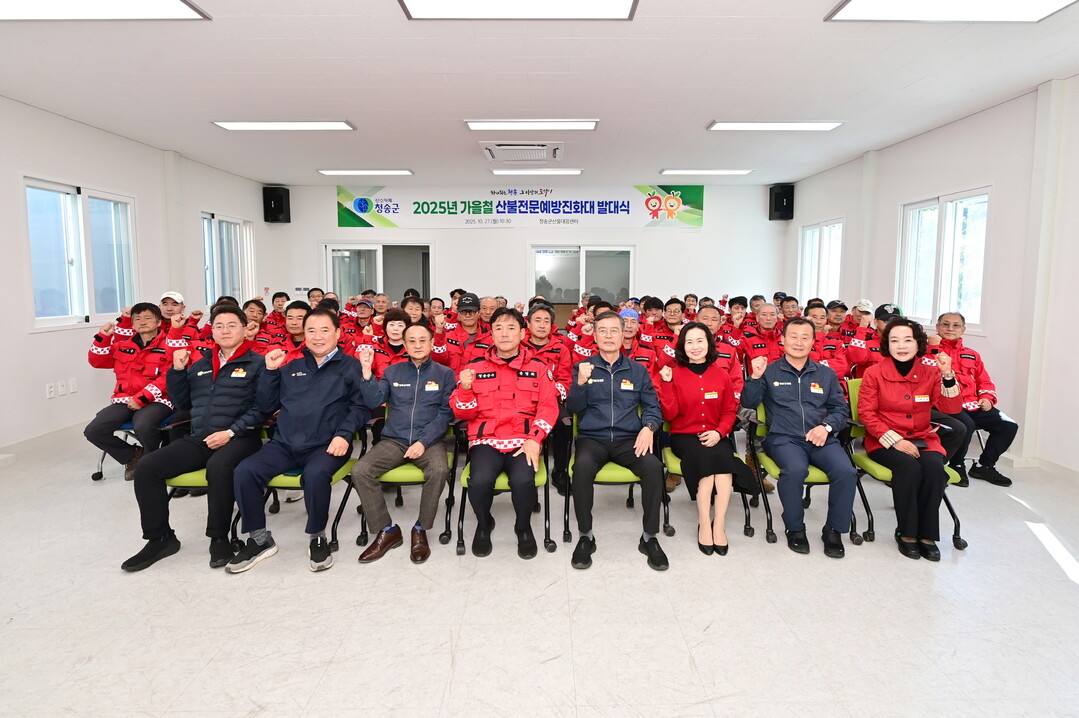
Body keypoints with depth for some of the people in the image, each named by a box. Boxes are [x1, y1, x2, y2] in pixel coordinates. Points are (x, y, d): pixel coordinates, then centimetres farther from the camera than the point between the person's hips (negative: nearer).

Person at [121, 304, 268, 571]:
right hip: (198, 439, 6)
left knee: (218, 466, -37)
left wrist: (231, 432, -18)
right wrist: (177, 371, 8)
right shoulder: (200, 362, 18)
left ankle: (219, 538, -16)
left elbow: (261, 407, -9)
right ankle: (160, 538, 5)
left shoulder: (257, 363, 0)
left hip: (239, 438, -6)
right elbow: (182, 403, 22)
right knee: (146, 468, -10)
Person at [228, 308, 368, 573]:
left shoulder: (350, 366, 7)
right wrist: (270, 371, 6)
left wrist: (344, 434, -17)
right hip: (284, 443, 4)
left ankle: (317, 538, -9)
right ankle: (259, 538, 1)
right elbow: (267, 407, 17)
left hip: (325, 445, -4)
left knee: (316, 474, -35)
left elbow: (360, 407, -1)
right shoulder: (290, 366, 19)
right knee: (244, 472, -19)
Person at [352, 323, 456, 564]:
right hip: (393, 440, 2)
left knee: (439, 470, -33)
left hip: (429, 441, -2)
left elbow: (445, 413, -3)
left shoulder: (445, 374, 5)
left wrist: (424, 442, -15)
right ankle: (387, 530, -5)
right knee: (360, 471, -22)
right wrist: (366, 371, -12)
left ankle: (420, 530, -11)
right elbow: (373, 402, 1)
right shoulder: (392, 372, 12)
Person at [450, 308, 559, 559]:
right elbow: (463, 413, 8)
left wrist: (534, 439, -13)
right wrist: (465, 389, -13)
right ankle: (483, 525, 7)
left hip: (523, 441, 0)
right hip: (485, 440, 1)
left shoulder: (538, 367, 9)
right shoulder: (475, 366, 9)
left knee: (523, 480, -30)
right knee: (480, 481, -29)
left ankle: (524, 528, 4)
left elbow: (549, 407, 2)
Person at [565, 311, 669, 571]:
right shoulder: (583, 367, 8)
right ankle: (585, 537, -17)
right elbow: (573, 408, 1)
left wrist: (648, 427, -10)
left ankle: (650, 537, -12)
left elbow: (652, 406, 12)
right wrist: (581, 382, -18)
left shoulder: (637, 370, 12)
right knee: (582, 465, -35)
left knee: (653, 466, -29)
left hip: (628, 439, 2)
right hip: (592, 437, -1)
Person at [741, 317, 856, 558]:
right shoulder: (770, 371, 8)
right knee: (795, 470, -34)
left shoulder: (826, 374, 18)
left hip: (821, 439, 3)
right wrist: (755, 377, -15)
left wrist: (826, 426, -5)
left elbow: (841, 409, 15)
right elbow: (748, 403, 1)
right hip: (784, 439, -3)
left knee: (846, 471, -26)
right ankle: (795, 528, -10)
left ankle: (834, 530, -3)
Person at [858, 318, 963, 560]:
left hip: (922, 438, 3)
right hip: (884, 441, -2)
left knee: (934, 467, -29)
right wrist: (894, 440, -16)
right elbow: (866, 413, -5)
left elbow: (951, 408, -4)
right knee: (908, 466, -32)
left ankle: (927, 535, -14)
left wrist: (948, 376, -19)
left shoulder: (930, 372, 5)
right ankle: (906, 533, -16)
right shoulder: (874, 373, -2)